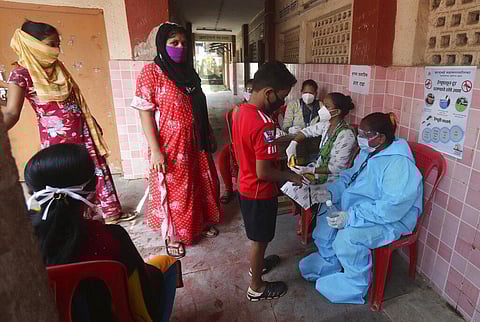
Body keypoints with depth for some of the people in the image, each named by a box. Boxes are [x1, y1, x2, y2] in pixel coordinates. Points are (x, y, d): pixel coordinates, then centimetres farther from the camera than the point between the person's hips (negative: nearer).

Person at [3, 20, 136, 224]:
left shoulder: (57, 68, 8)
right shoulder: (21, 74, -10)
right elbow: (11, 113, -15)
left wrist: (92, 124, 19)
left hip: (81, 131, 6)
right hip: (57, 137, -6)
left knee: (98, 169, 10)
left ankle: (112, 212, 24)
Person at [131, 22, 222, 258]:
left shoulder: (189, 72, 9)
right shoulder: (151, 72, -10)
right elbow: (145, 113, -14)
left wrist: (209, 134, 16)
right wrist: (155, 150, -19)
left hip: (195, 142, 7)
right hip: (170, 145, -6)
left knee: (201, 183, 17)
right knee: (173, 190, 7)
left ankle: (201, 223, 41)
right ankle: (172, 235, 29)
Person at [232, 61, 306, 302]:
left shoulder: (240, 111, -2)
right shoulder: (263, 125, -31)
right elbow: (263, 173, -28)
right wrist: (290, 176, -12)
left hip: (245, 185, 9)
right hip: (259, 192, -9)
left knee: (256, 235, 28)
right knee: (260, 238, 11)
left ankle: (257, 264, 52)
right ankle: (256, 288, 33)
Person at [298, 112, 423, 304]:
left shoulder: (399, 164, -27)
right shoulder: (368, 152, 2)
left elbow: (392, 207, -34)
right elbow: (349, 176, 11)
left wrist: (351, 217, -36)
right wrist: (331, 192, -8)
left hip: (390, 219, -10)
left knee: (348, 237, -30)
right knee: (326, 213, 9)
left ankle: (355, 286, -1)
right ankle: (329, 263, 25)